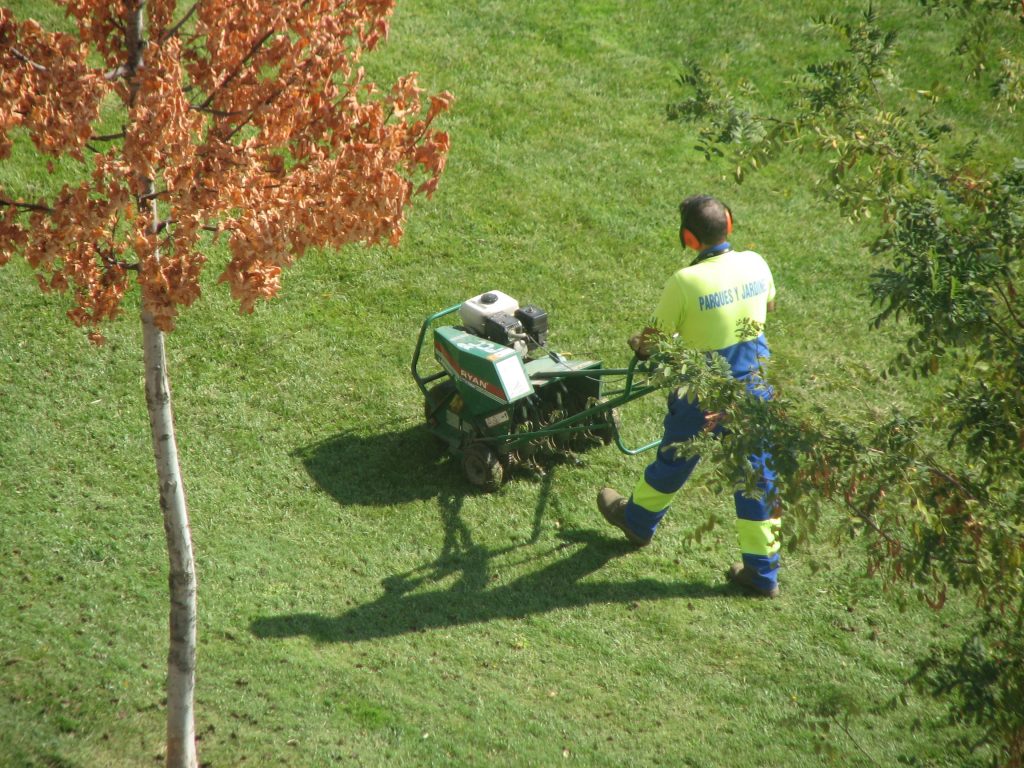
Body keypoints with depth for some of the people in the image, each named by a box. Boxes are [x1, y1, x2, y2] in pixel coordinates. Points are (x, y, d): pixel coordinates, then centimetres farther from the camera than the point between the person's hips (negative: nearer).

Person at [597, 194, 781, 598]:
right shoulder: (755, 264, -6)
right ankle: (762, 572, 19)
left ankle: (637, 519, 47)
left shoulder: (685, 282, -22)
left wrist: (640, 346, 15)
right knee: (757, 475, 12)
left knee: (674, 460, 21)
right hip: (754, 391, 4)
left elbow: (657, 334, -8)